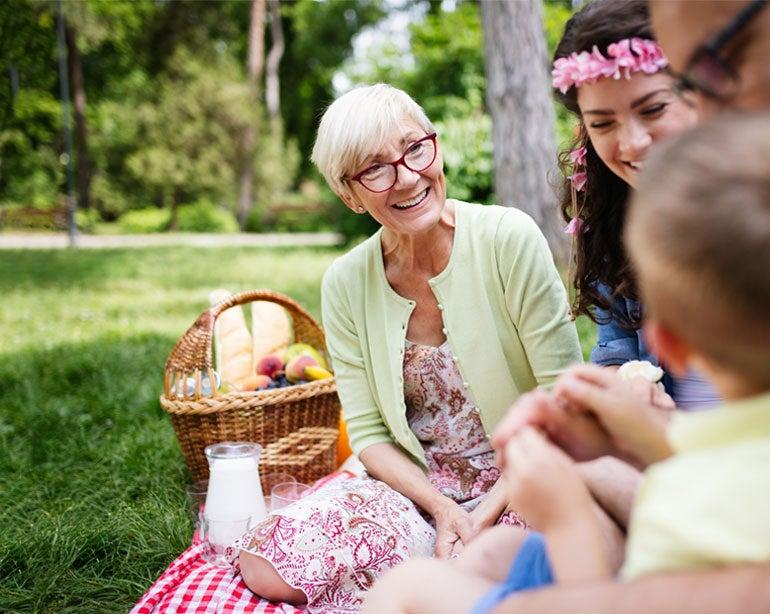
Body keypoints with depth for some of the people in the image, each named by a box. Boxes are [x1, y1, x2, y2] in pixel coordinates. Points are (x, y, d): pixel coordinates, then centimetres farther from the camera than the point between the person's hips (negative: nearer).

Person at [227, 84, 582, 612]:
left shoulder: (508, 238, -13)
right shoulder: (346, 284, -3)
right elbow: (368, 433, 1)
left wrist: (486, 513, -18)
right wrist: (442, 509, -16)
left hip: (518, 487, -3)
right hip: (417, 486, 4)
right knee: (264, 568, -16)